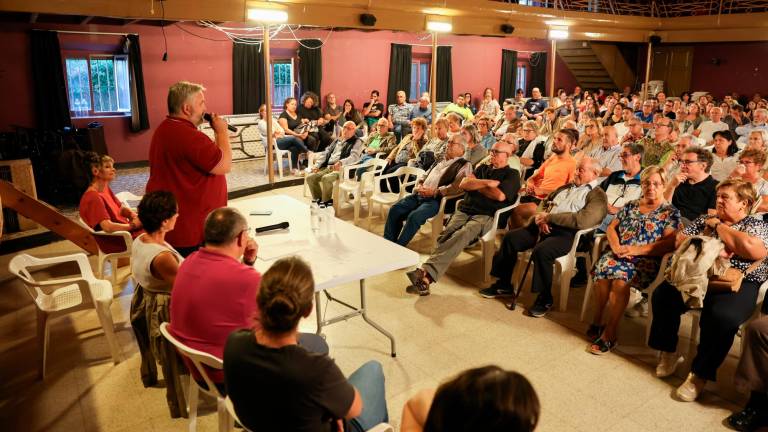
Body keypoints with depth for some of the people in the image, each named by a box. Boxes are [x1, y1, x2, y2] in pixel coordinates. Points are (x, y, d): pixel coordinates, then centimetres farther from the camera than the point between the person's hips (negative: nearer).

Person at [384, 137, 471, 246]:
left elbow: (457, 187, -14)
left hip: (437, 199, -7)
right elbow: (424, 176, 28)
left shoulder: (464, 165, 2)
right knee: (395, 209, -13)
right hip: (419, 195, 7)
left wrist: (434, 191, -18)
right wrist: (419, 186, 4)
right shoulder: (439, 162, 26)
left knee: (414, 216, -31)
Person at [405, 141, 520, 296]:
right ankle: (425, 278, -43)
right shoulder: (482, 169, 28)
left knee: (461, 236, -35)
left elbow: (500, 195, -7)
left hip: (486, 216, -4)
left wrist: (476, 185, 6)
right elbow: (463, 184, 11)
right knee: (446, 236, -27)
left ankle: (426, 272, -49)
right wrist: (486, 183, -2)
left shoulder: (512, 174, 12)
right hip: (464, 211, 5)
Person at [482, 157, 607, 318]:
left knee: (541, 251, -33)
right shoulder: (567, 187, 24)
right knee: (510, 238, -8)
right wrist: (542, 219, 1)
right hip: (544, 227, 8)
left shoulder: (597, 195, -2)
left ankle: (545, 298, -11)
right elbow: (545, 204, 26)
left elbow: (583, 220, -19)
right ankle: (503, 284, 7)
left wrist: (549, 217, -15)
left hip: (566, 234, -7)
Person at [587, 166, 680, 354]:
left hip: (646, 261, -3)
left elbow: (669, 244, -4)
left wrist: (637, 250, -14)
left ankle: (609, 333, -23)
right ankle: (598, 321, -17)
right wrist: (615, 246, -5)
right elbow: (611, 228, 17)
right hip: (620, 254, 4)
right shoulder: (631, 206, 22)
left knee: (620, 276, -35)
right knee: (603, 267, -32)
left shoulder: (670, 212, 8)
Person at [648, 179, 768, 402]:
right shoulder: (705, 219, 19)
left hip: (738, 285, -4)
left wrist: (717, 226, -6)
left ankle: (700, 375, -14)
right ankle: (668, 352, 2)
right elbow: (680, 241, 8)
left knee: (721, 316, -33)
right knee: (662, 295, -19)